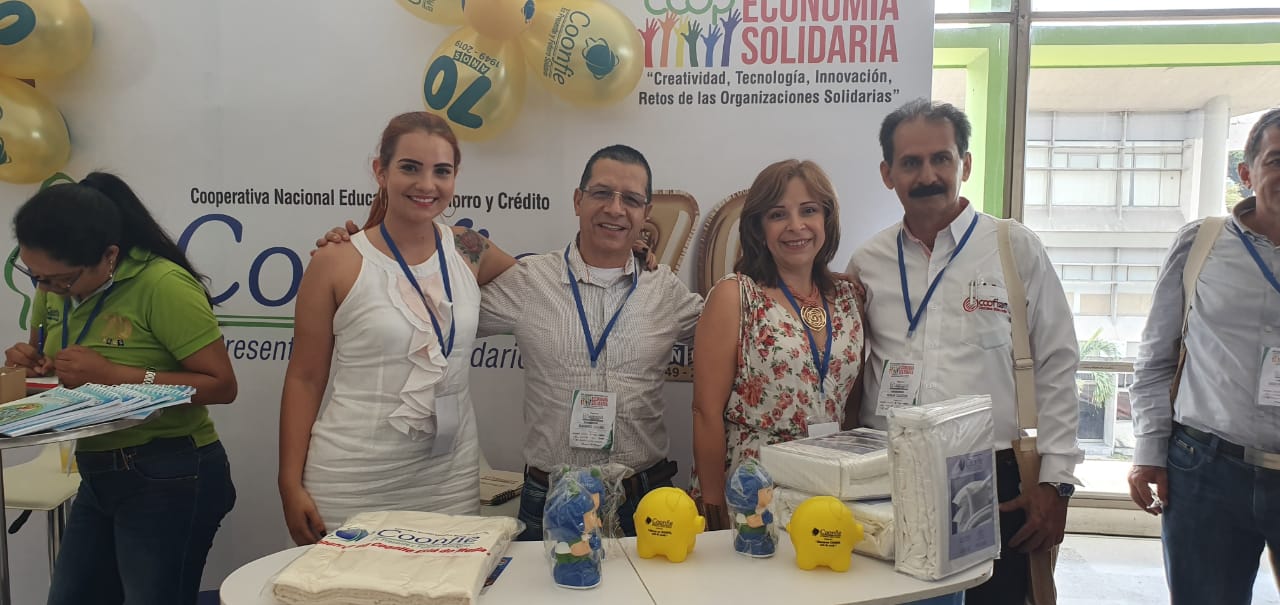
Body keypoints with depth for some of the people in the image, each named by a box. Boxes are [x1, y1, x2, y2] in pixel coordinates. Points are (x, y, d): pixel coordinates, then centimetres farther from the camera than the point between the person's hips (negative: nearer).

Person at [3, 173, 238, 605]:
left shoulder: (163, 285, -21)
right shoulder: (55, 287, 3)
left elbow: (222, 385, -22)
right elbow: (44, 350, 22)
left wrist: (114, 374, -26)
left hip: (170, 479, -8)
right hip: (97, 476, 8)